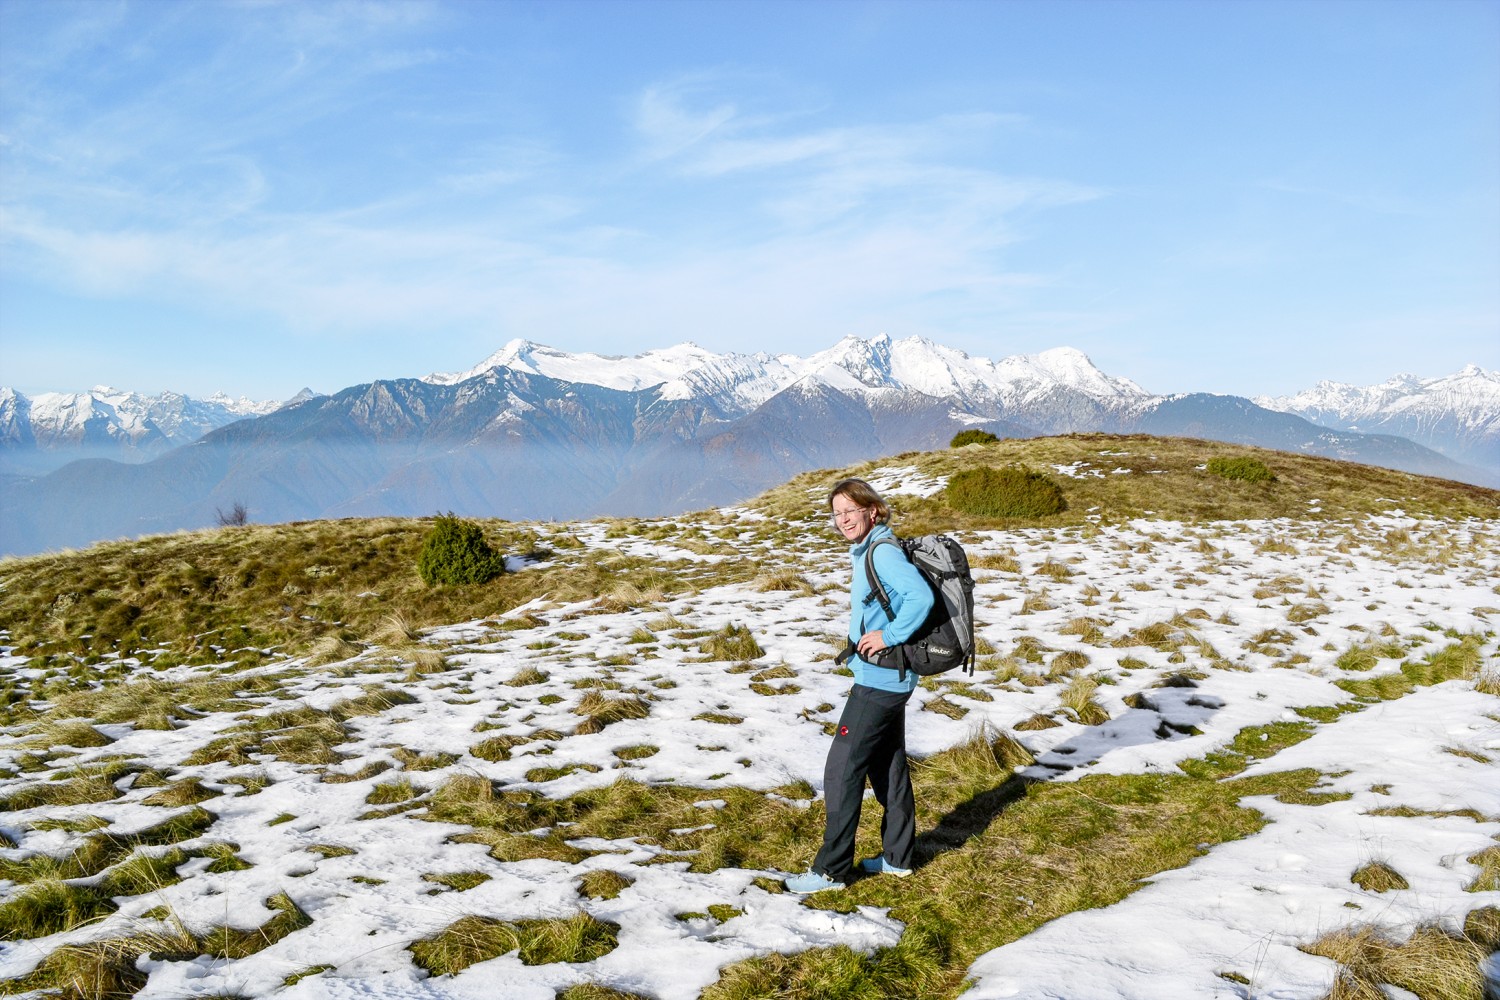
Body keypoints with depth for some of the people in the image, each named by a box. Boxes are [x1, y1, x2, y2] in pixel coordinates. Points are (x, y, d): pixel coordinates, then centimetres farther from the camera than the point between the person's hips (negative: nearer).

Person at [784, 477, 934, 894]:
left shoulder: (884, 552, -18)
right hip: (889, 679, 10)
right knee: (888, 767, 18)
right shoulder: (866, 553, 11)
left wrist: (889, 636, -24)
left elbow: (921, 596, -32)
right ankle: (897, 857, 29)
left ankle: (831, 869, 5)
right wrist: (866, 633, 10)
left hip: (878, 683, -10)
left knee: (842, 769, -4)